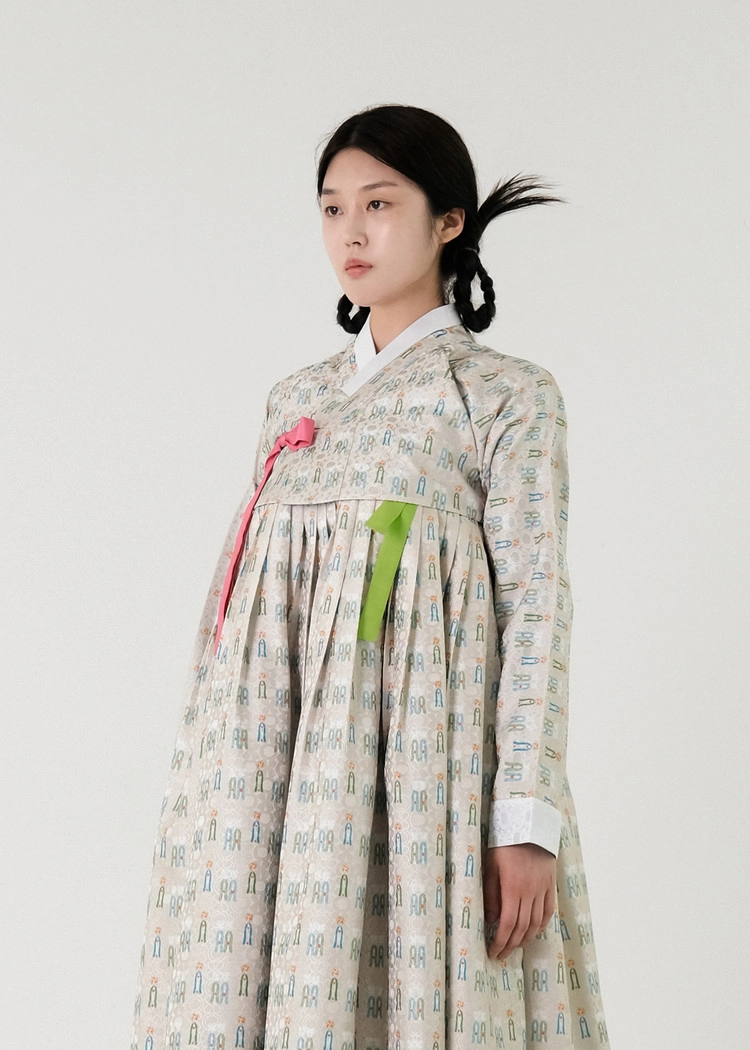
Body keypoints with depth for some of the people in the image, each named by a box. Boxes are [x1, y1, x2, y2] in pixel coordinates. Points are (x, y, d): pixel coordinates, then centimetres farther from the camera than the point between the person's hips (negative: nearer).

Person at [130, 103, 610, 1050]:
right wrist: (204, 780, 11)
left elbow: (534, 600, -5)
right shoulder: (294, 399, 18)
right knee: (245, 972, 0)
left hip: (414, 725, -4)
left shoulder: (508, 394, 3)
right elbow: (241, 600, 17)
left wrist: (529, 819, -13)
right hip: (271, 745, 5)